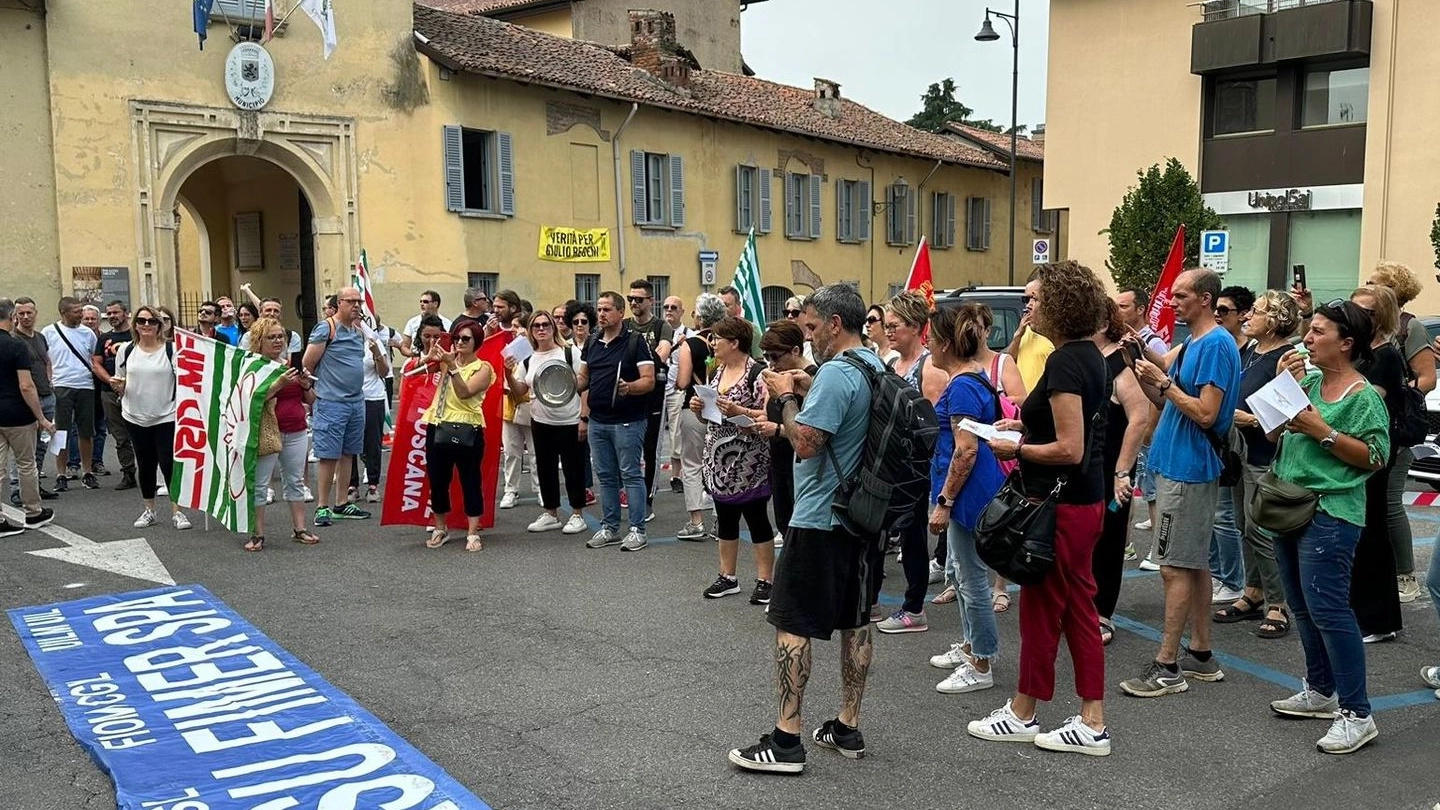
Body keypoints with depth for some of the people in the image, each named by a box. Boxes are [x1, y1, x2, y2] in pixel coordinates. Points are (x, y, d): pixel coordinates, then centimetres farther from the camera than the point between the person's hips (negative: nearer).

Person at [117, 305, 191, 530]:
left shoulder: (171, 350, -5)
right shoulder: (126, 352, 5)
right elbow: (121, 387, 13)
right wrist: (119, 386, -9)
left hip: (166, 417, -3)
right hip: (136, 418, 3)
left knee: (169, 464, -3)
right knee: (145, 465, 13)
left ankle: (177, 511, 7)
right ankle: (149, 510, 25)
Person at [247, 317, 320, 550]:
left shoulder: (292, 363, 12)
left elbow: (310, 399, 16)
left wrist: (306, 384, -5)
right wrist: (280, 383, -25)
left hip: (296, 432, 5)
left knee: (295, 481, 10)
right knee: (259, 484, -2)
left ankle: (299, 529, 17)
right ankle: (258, 534, 5)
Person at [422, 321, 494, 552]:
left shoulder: (483, 368, 0)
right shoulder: (447, 360, 12)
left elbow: (465, 392, -15)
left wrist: (452, 366, -21)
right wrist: (429, 358, -10)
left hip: (467, 431, -4)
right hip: (438, 428, 4)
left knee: (470, 481, 0)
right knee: (437, 481, 9)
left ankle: (473, 534, 7)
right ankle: (440, 529, 24)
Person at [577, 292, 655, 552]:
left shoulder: (635, 342, -7)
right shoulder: (592, 344, 12)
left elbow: (649, 381, -12)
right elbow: (584, 378, 19)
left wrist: (629, 388, -31)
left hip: (627, 421, -6)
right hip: (598, 420, 6)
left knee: (631, 475, -1)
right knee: (606, 476, 12)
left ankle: (637, 529, 5)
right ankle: (609, 528, 21)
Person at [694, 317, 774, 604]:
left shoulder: (757, 373, -13)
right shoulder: (717, 371, 11)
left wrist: (740, 411, -27)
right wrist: (699, 408, -1)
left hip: (748, 464, -8)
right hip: (719, 460, 8)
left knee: (756, 520, 2)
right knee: (725, 519, 14)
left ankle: (764, 580, 11)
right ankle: (727, 576, 24)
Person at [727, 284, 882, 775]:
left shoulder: (835, 374, -19)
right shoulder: (877, 368, 10)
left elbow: (806, 444, -23)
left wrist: (786, 397, -9)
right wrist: (809, 390, 12)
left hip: (820, 520, -9)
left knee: (791, 624, -3)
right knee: (855, 622, 13)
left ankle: (786, 740, 0)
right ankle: (848, 729, 22)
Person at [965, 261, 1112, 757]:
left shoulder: (1064, 362, -20)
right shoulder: (1091, 356, 10)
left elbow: (1070, 450, -24)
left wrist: (1016, 449, -12)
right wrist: (1026, 426, 12)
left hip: (1062, 505, -10)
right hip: (1087, 499, 10)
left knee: (1041, 608, 4)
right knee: (1078, 607, 14)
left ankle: (1022, 715, 20)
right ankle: (1092, 723, 20)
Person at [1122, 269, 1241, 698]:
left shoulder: (1217, 345, -15)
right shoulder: (1193, 344, 15)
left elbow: (1206, 414, -22)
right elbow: (1168, 401, 16)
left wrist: (1163, 382, -17)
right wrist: (1147, 373, 2)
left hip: (1188, 470, -10)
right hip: (1180, 465, 10)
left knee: (1176, 567, -7)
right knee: (1195, 565, 14)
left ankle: (1167, 667, -1)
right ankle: (1201, 655, 23)